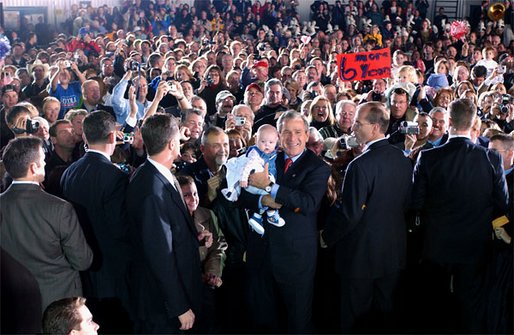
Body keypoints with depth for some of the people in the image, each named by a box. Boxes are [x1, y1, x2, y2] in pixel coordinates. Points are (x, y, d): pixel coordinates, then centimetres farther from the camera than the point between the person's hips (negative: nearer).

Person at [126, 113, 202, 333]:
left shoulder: (155, 175, 2)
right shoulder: (153, 190, -28)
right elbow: (161, 255, -27)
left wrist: (194, 234, -1)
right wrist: (181, 307, -22)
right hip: (162, 300, -9)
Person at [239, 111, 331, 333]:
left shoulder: (317, 167, -5)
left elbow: (309, 203, -21)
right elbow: (244, 197, 4)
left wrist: (269, 186, -22)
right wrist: (263, 200, -18)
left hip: (296, 254, -3)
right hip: (261, 249, 4)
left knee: (299, 317, 9)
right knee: (261, 315, 15)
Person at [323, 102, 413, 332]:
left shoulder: (361, 165, -24)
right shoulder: (403, 159, -1)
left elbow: (349, 213, -21)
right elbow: (406, 203, 8)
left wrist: (327, 237, -7)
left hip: (361, 253, -7)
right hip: (394, 250, 7)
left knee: (356, 316, 10)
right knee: (386, 310, 20)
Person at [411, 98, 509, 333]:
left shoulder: (427, 157, -15)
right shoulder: (492, 159, -13)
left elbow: (417, 203, -10)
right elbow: (501, 205, -6)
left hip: (437, 244, 0)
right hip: (475, 245, 0)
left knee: (435, 299, 19)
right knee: (471, 302, 13)